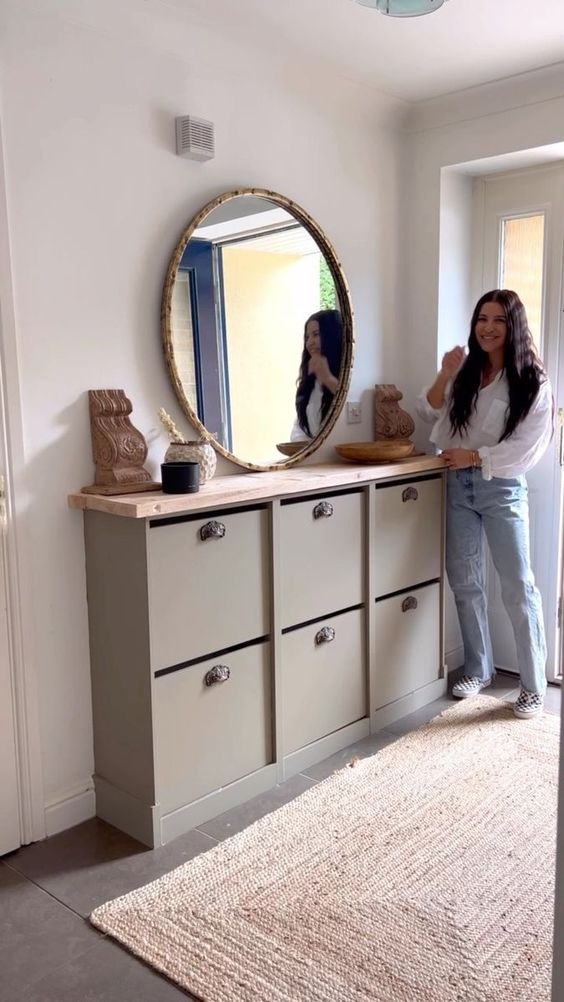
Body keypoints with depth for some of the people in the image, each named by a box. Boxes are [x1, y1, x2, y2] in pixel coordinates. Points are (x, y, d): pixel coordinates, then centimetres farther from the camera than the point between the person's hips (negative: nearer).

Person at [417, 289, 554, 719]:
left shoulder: (532, 381, -7)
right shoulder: (466, 371, 6)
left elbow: (528, 446, -13)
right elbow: (429, 413, 7)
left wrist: (475, 456, -14)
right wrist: (445, 375, -7)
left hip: (502, 489, -5)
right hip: (459, 486, 5)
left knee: (518, 586, -1)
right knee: (465, 581, 11)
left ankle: (534, 685, 9)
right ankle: (479, 669, 27)